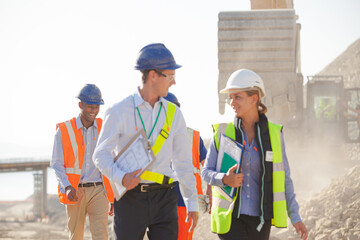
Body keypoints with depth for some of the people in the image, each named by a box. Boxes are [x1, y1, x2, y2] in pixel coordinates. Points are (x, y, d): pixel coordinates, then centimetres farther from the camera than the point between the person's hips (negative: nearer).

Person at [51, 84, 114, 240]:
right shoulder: (64, 130, 0)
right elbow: (57, 164, -2)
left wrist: (113, 195, 9)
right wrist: (67, 188, -20)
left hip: (98, 191, 0)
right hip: (75, 192, 0)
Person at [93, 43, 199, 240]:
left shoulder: (173, 114, 9)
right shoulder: (119, 112, -2)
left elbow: (183, 161, 14)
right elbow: (101, 155, -4)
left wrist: (192, 202, 12)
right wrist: (121, 177, -24)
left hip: (164, 199, 3)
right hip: (130, 199, -3)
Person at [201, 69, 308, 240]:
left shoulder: (273, 134, 2)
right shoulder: (223, 132, 0)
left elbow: (284, 179, 7)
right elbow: (206, 171, 4)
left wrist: (295, 217, 2)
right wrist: (224, 179, -18)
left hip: (260, 218, 2)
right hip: (230, 218, -2)